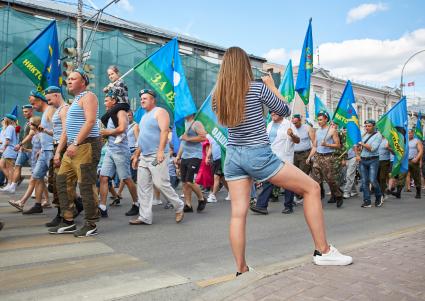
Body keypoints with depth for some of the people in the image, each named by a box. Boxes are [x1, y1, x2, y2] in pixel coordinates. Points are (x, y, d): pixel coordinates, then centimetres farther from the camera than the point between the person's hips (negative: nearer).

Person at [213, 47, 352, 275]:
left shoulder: (218, 96, 3)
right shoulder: (258, 88, -9)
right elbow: (285, 111, 3)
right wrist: (271, 85, 14)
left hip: (233, 156, 6)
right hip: (258, 155, -5)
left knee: (238, 213, 8)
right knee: (312, 188, 6)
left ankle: (241, 270, 15)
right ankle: (323, 251, 9)